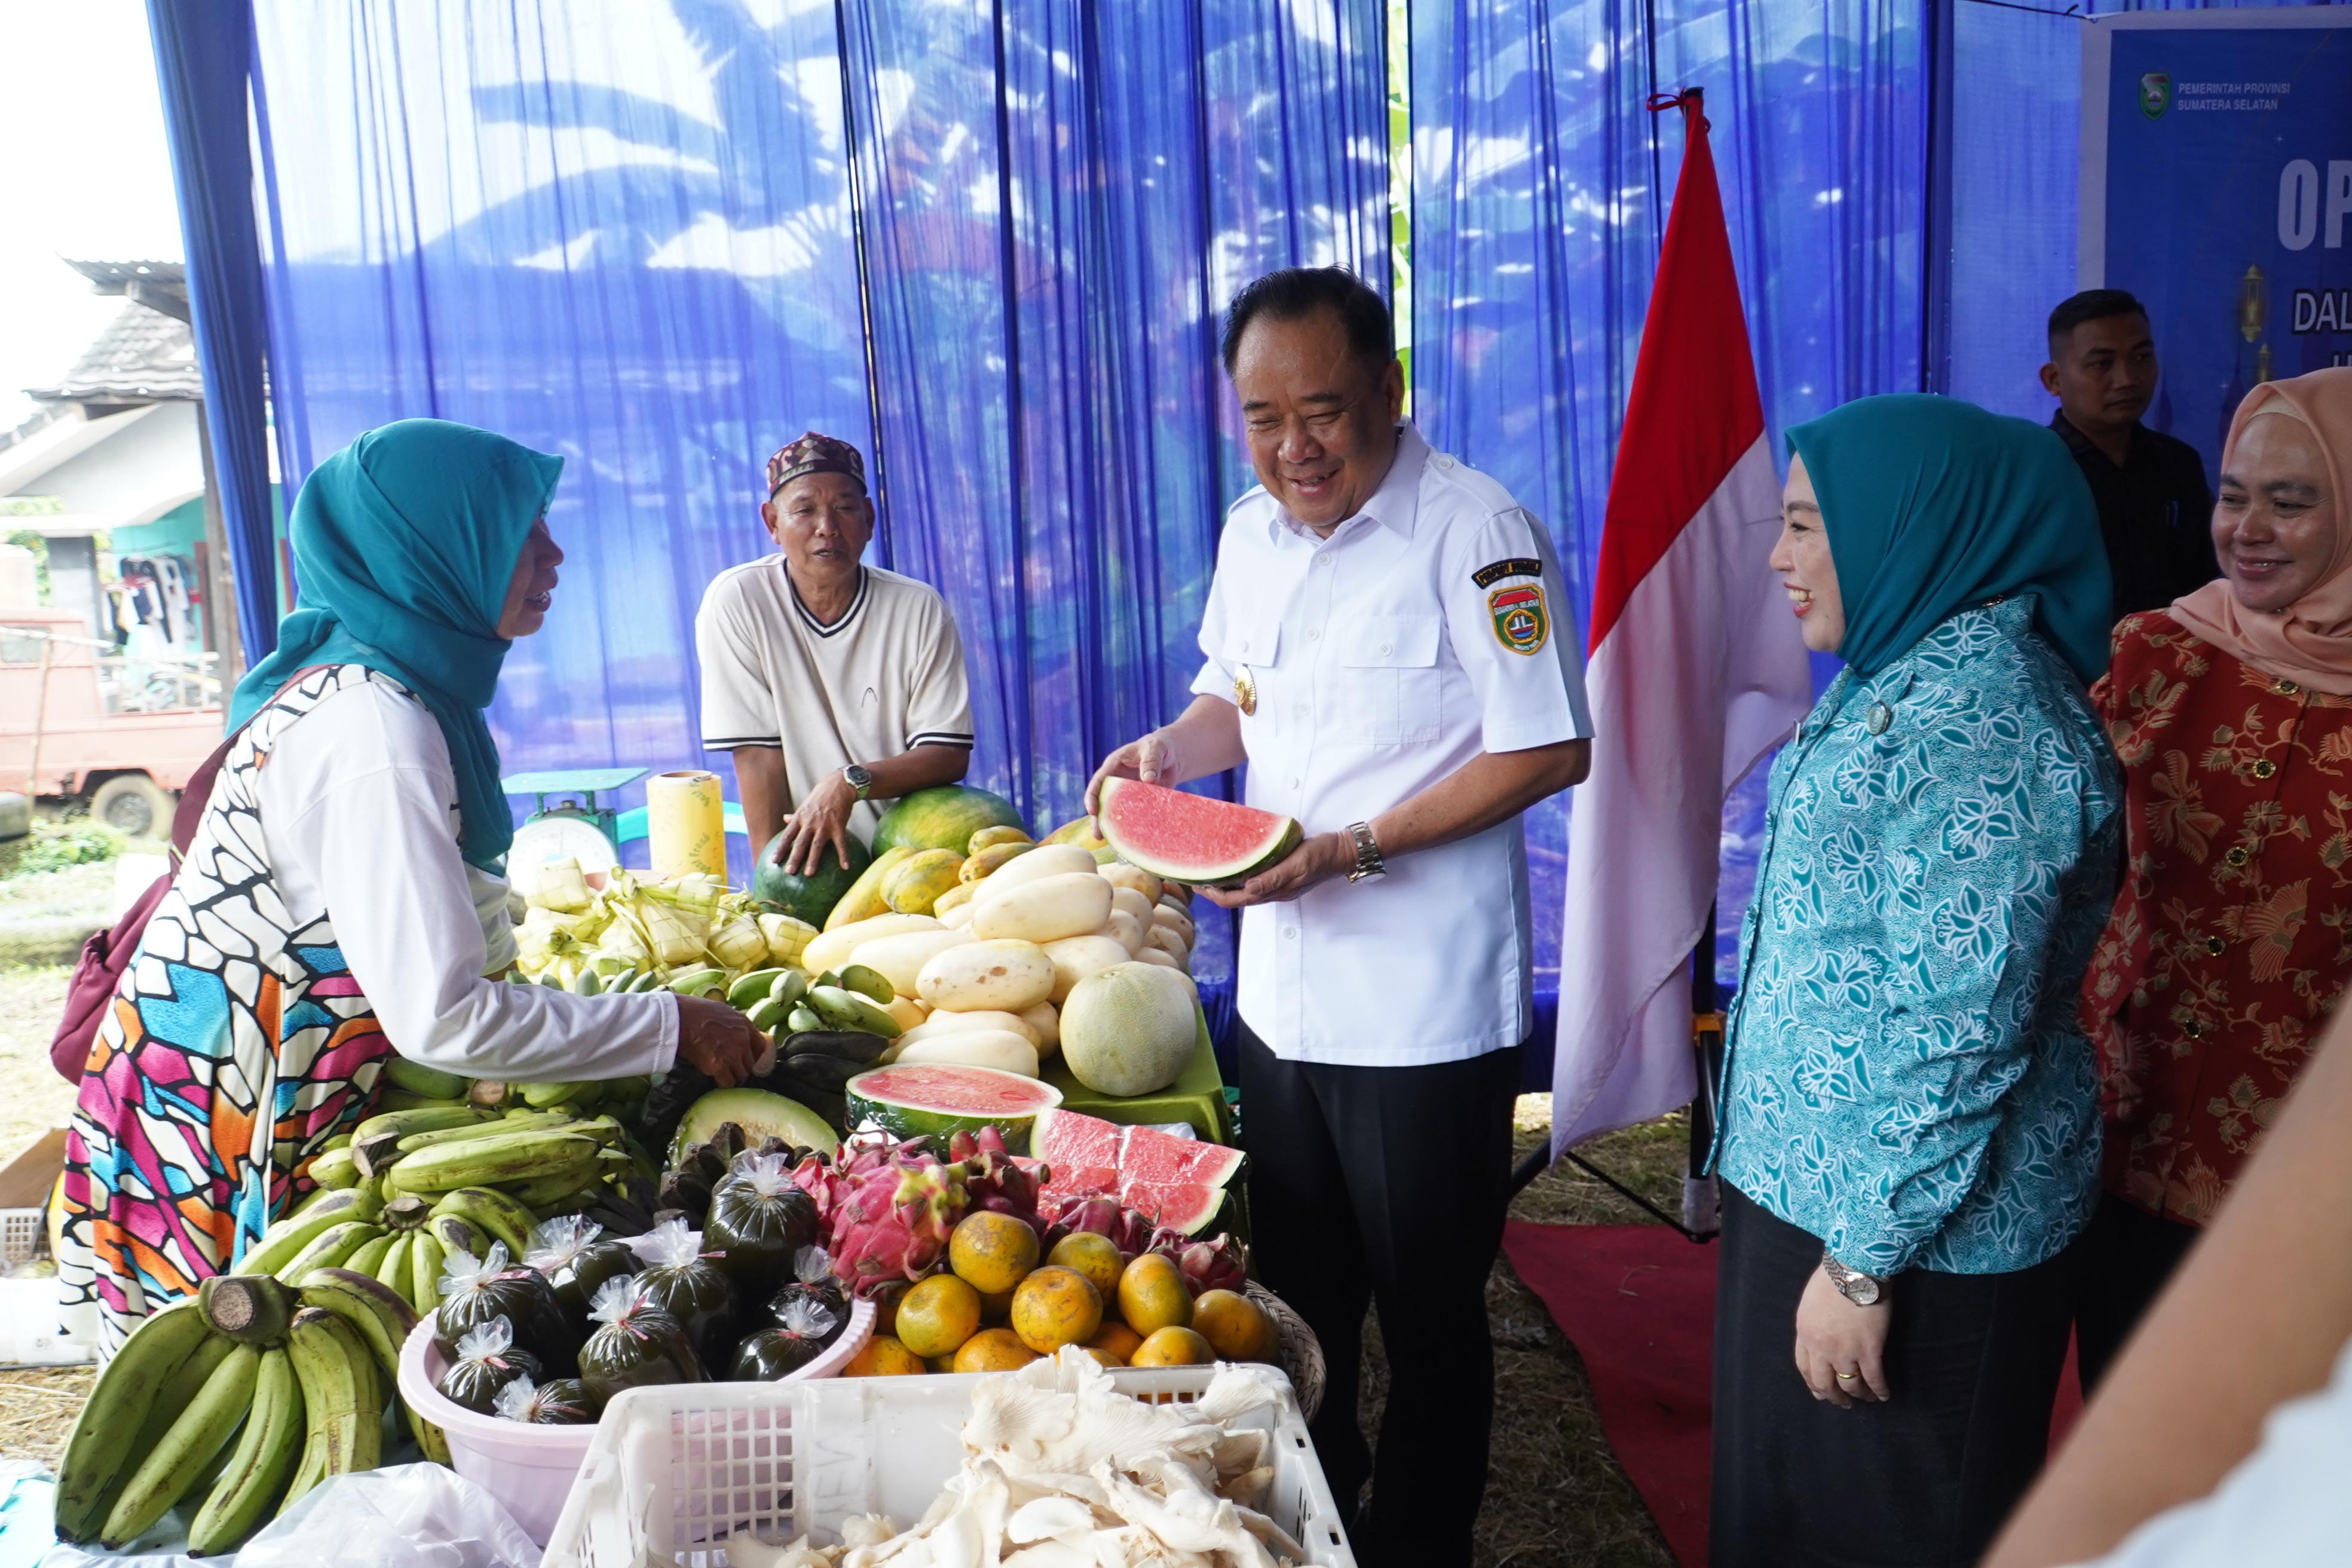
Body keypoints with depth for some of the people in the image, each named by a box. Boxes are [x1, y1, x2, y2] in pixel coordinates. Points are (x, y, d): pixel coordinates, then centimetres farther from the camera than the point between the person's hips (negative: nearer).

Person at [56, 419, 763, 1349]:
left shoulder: (352, 685, 5)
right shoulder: (370, 727, -26)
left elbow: (416, 953, 10)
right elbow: (442, 1017, -30)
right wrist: (671, 1028, -22)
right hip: (214, 1155, -9)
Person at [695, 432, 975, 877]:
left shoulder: (920, 609, -3)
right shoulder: (734, 602, -5)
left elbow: (950, 756, -5)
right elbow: (757, 755, -5)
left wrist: (850, 783, -20)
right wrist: (774, 877, -11)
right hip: (806, 860, 0)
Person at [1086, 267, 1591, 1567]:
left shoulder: (1476, 532, -15)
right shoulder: (1253, 531, 6)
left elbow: (1547, 750, -17)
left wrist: (1349, 850, -23)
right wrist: (1174, 747, -4)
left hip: (1425, 1009, -7)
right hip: (1281, 989, 7)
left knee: (1427, 1314, 11)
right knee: (1299, 1293, 22)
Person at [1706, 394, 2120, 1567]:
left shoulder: (1975, 723, -24)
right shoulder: (1908, 676, 8)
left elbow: (1956, 1034, -26)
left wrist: (1864, 1260, -21)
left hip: (1916, 1229, -9)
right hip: (1816, 1181, 9)